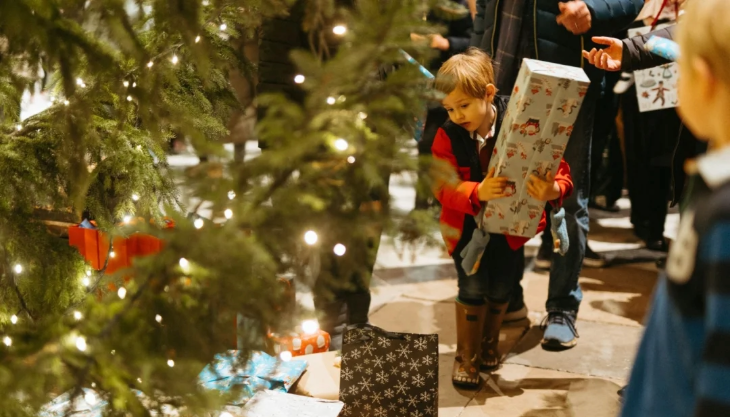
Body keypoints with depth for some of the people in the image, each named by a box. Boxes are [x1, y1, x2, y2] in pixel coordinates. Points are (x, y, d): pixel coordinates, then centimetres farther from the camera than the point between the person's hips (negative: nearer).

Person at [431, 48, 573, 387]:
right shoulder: (447, 137, -14)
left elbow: (559, 170, -19)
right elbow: (443, 186, -22)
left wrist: (553, 191, -43)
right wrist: (478, 192, -42)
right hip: (467, 227, 0)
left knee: (501, 287, 11)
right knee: (473, 287, -7)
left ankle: (489, 341, 41)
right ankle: (466, 354, 16)